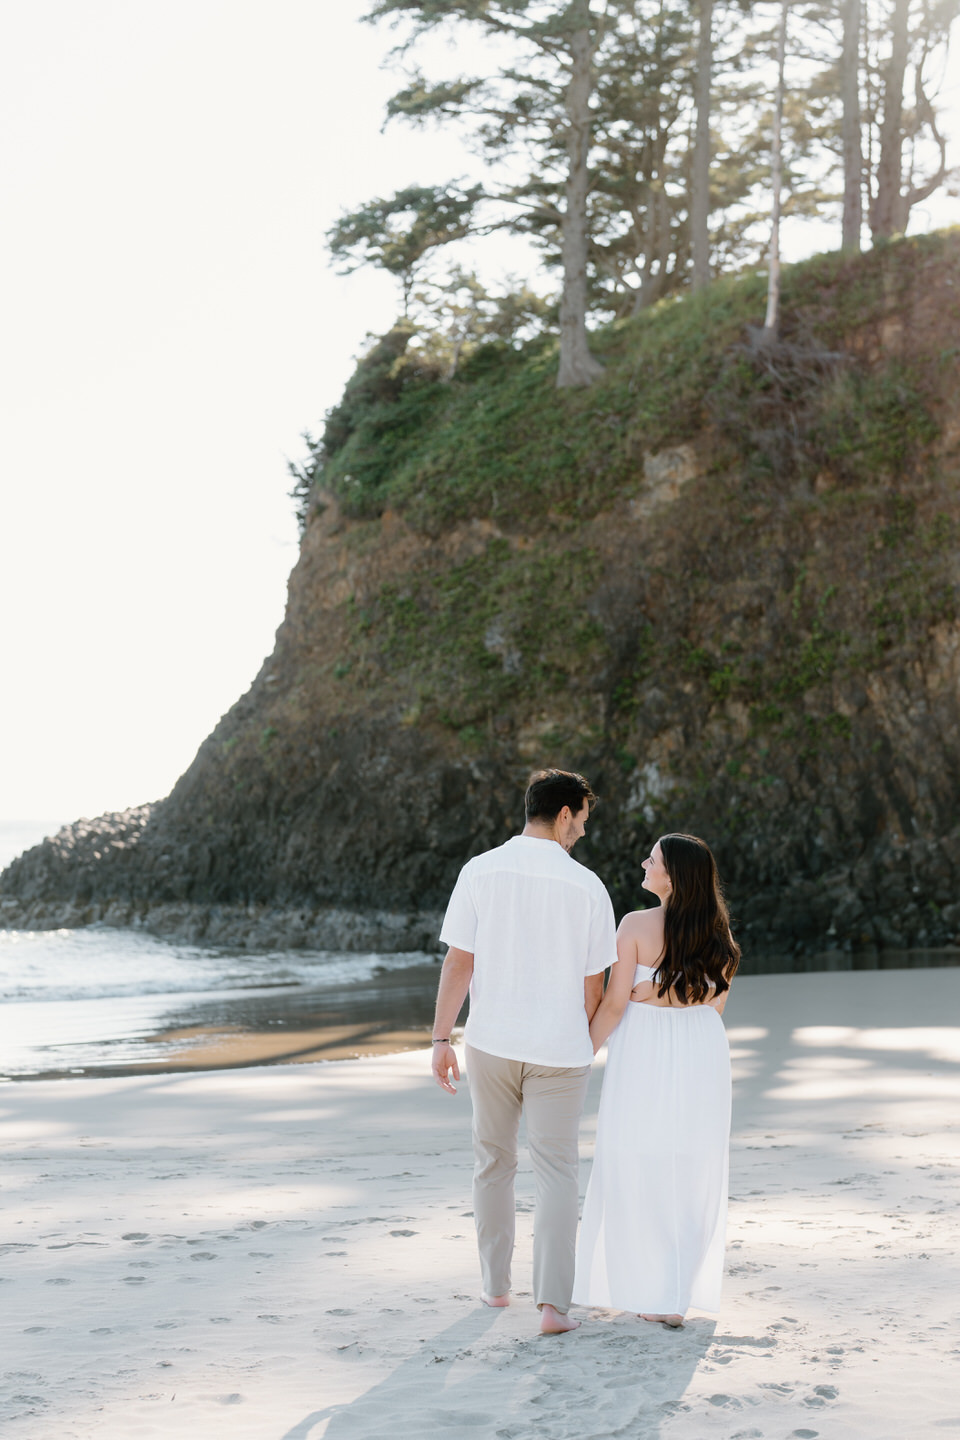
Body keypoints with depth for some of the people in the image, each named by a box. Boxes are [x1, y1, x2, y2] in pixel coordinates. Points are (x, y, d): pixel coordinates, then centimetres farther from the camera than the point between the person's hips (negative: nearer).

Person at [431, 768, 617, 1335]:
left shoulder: (481, 871, -5)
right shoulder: (587, 886, -6)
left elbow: (458, 962, -6)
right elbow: (594, 985, -1)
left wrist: (442, 1039, 0)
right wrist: (587, 1047, 15)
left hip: (492, 1043, 2)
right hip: (559, 1049, -2)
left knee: (494, 1161, 17)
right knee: (557, 1170, 3)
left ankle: (496, 1284, 27)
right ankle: (553, 1302, -7)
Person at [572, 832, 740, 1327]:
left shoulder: (637, 926, -15)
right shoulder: (716, 933, -1)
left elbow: (614, 1004, -14)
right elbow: (716, 1003, 7)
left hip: (644, 1054, -4)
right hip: (702, 1052, 4)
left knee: (638, 1173, 9)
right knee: (691, 1175, 13)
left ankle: (647, 1293, 13)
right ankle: (680, 1295, 16)